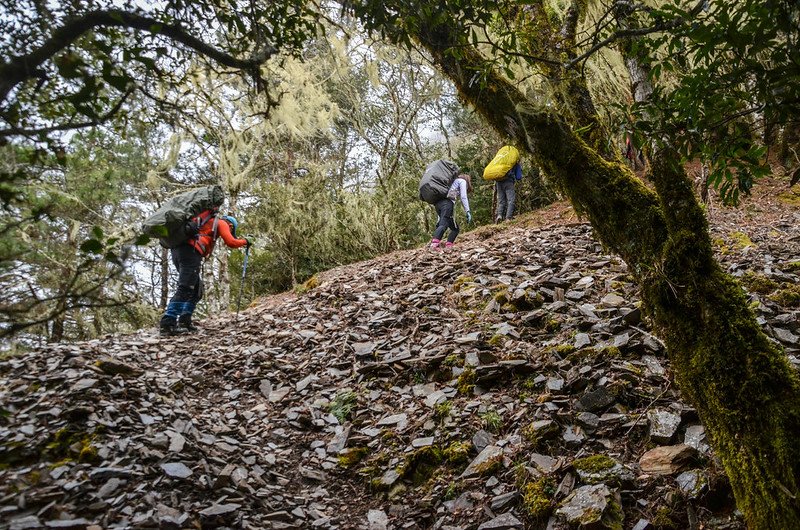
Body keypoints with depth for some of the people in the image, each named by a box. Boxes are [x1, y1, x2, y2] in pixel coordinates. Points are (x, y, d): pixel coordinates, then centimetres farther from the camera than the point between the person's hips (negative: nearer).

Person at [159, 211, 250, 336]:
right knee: (185, 289, -14)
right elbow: (231, 242, 5)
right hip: (190, 251, -9)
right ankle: (167, 324, -22)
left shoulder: (207, 221, 36)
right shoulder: (221, 223, 14)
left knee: (196, 288, 16)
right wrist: (244, 241, 20)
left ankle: (184, 321, 11)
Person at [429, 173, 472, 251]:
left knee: (455, 228, 10)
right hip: (447, 203, -7)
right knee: (443, 224, -25)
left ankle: (448, 246, -10)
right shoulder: (463, 181, 17)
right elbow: (463, 197, 0)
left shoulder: (453, 181, 37)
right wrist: (467, 212, -5)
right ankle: (434, 243, -48)